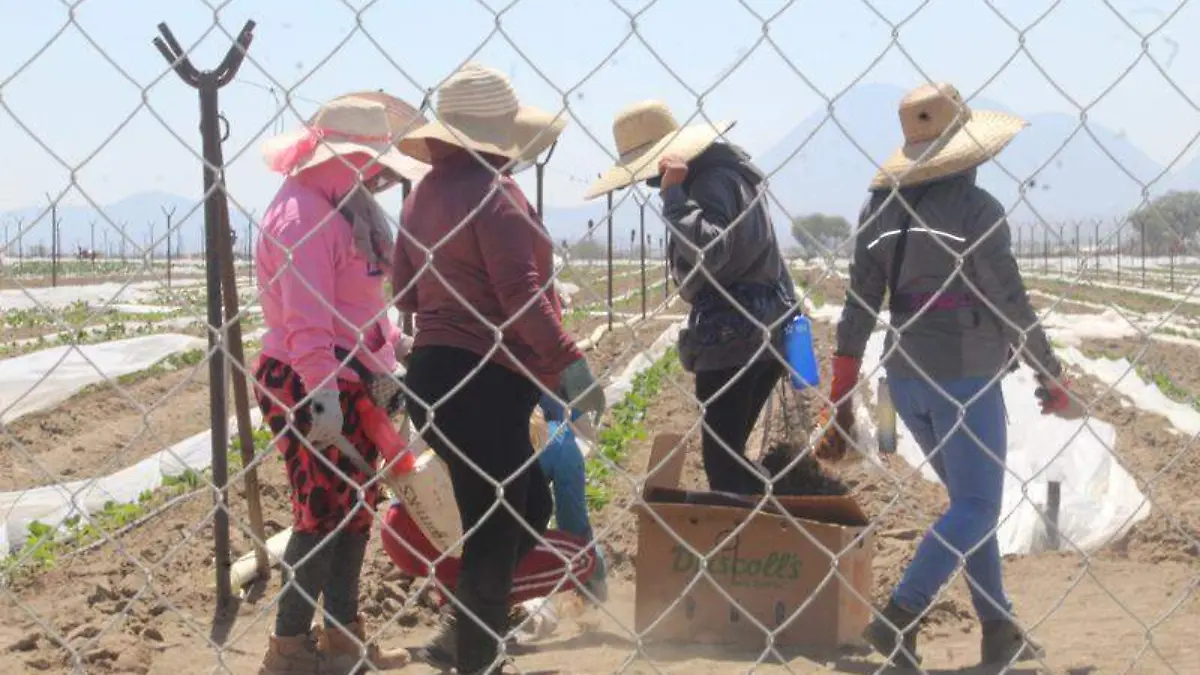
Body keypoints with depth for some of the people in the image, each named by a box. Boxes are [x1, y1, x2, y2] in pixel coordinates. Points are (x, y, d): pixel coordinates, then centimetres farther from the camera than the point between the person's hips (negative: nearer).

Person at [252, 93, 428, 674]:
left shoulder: (346, 210, 15)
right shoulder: (305, 212, -18)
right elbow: (305, 315, -25)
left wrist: (393, 345, 22)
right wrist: (322, 392, -29)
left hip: (348, 383, 10)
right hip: (308, 386, -10)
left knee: (355, 510, 14)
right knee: (325, 514, -5)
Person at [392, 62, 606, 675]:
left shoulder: (424, 194, 13)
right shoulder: (494, 191, -14)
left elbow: (404, 290, 19)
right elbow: (521, 293, -21)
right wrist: (568, 364, -21)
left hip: (434, 374, 10)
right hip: (482, 383, -10)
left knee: (526, 506, 19)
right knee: (495, 528, 0)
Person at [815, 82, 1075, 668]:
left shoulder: (881, 206, 4)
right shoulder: (977, 209, -13)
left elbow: (858, 307, 3)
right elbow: (1012, 307, -10)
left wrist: (839, 401, 6)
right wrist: (1051, 377, 4)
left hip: (904, 376, 7)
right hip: (966, 375, -7)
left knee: (970, 498, 18)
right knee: (977, 506, 2)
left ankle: (1000, 630, 22)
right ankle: (898, 616, -10)